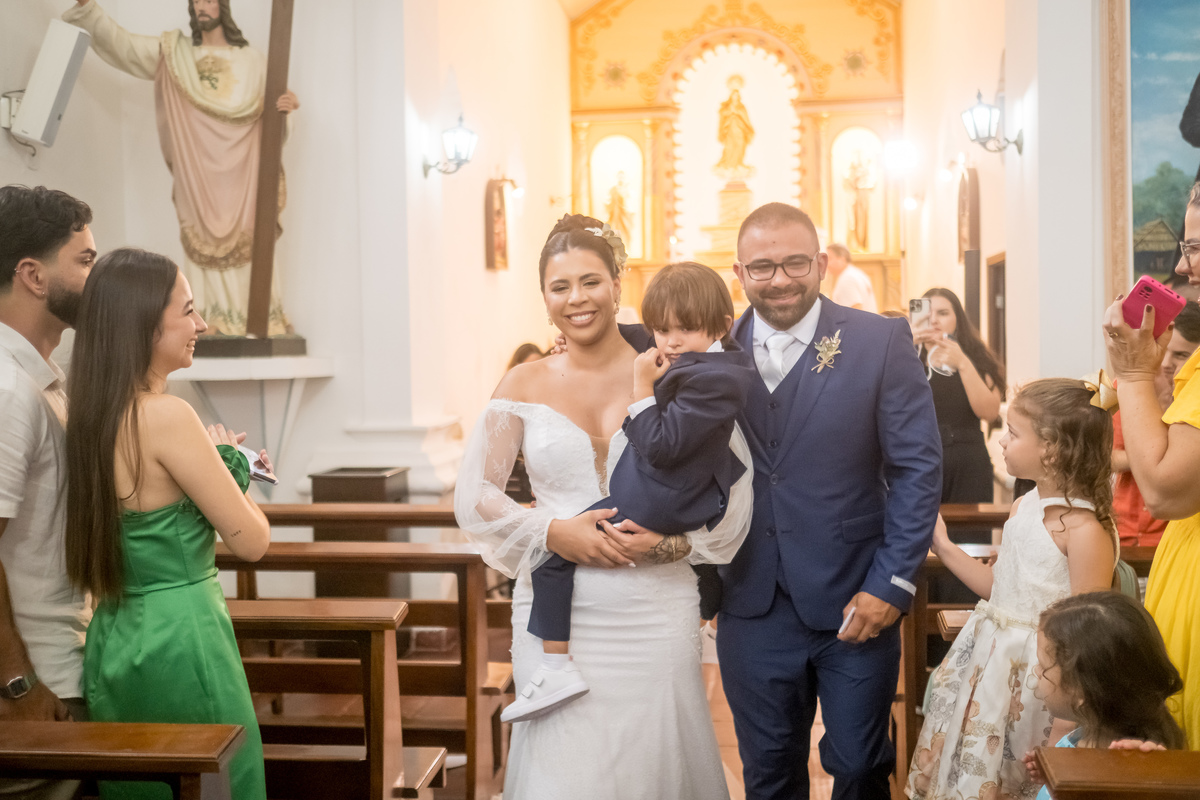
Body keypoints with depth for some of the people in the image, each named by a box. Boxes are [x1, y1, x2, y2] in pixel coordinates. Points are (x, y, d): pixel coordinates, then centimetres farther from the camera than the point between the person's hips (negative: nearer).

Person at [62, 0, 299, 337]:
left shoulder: (253, 60, 7)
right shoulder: (172, 52, 12)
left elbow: (271, 109, 7)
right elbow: (120, 42, 9)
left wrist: (286, 106, -16)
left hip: (240, 170, -2)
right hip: (196, 169, 2)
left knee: (245, 239, -5)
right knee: (201, 240, 0)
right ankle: (207, 319, 2)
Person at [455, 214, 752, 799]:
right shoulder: (524, 388, 4)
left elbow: (734, 485, 2)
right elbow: (473, 497, 3)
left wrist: (675, 537, -14)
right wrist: (553, 533, -11)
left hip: (656, 614, 0)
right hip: (556, 615, 0)